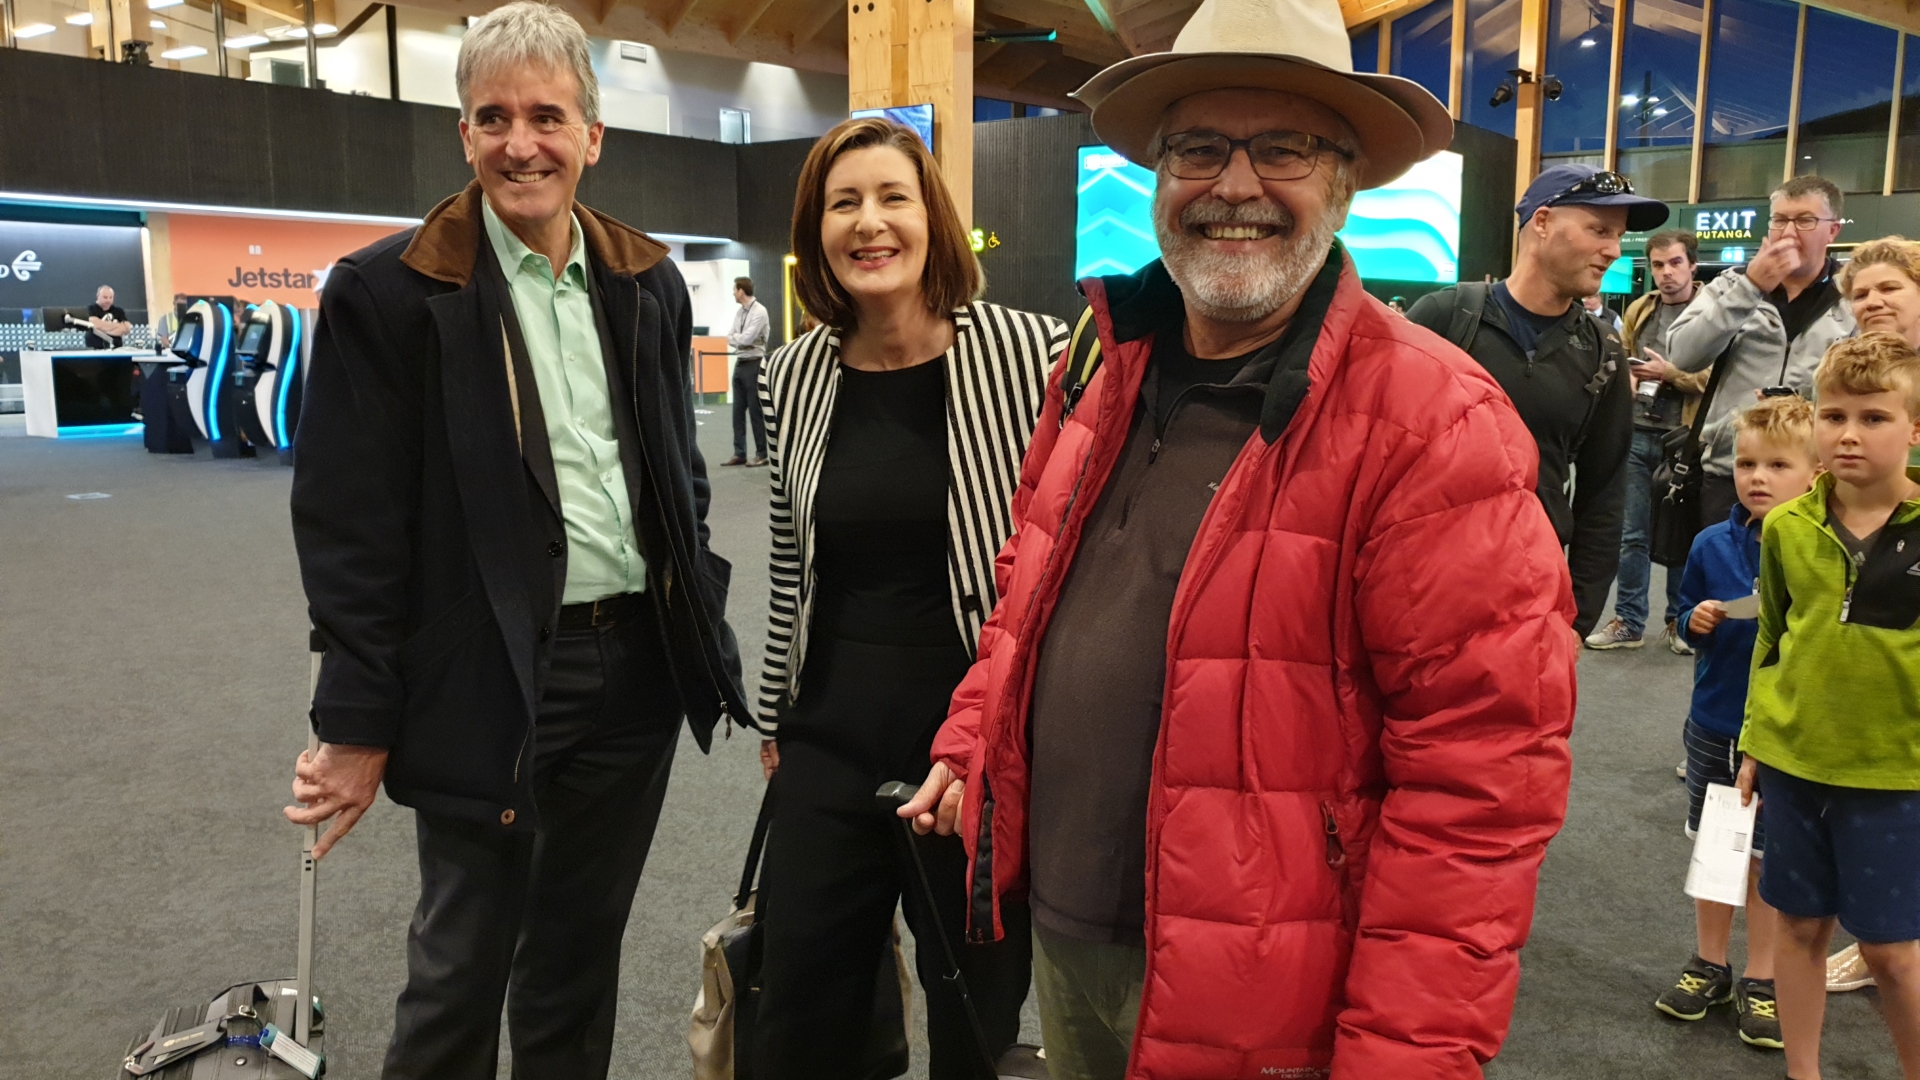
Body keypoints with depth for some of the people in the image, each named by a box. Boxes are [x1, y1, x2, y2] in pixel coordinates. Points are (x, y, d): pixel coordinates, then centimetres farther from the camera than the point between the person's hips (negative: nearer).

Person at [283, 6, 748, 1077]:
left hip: (639, 670, 4)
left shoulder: (648, 282, 7)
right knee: (462, 967, 10)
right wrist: (360, 726, -7)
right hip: (488, 685, -4)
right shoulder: (388, 293, -8)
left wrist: (707, 633, 10)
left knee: (582, 954, 19)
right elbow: (349, 525, -8)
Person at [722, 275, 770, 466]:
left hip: (754, 364, -8)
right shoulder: (739, 312, 12)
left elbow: (746, 338, -19)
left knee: (755, 410, -3)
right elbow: (730, 339, 11)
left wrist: (734, 336, -2)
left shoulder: (759, 311, -12)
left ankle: (762, 454, 4)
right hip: (740, 363, 8)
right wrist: (738, 339, -9)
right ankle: (739, 453, 12)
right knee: (738, 410, 7)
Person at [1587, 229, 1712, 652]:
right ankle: (1629, 621, 16)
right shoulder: (1638, 311, 11)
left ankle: (1680, 621, 20)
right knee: (1631, 534, 7)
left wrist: (1670, 373, -18)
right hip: (1637, 433, 4)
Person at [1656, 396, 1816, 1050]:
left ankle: (1761, 980, 27)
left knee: (1768, 859, 10)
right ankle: (1709, 965, 32)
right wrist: (1696, 621, -12)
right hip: (1713, 725, 3)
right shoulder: (1713, 545, -2)